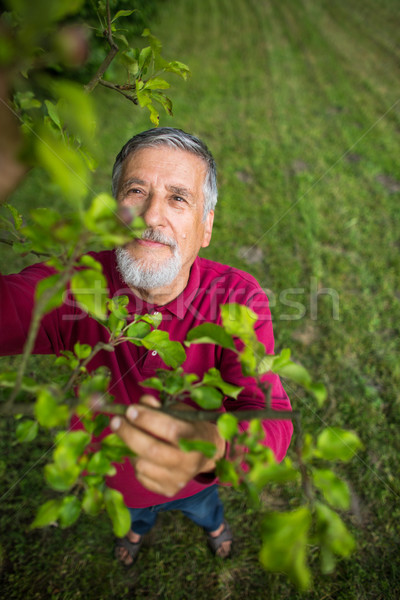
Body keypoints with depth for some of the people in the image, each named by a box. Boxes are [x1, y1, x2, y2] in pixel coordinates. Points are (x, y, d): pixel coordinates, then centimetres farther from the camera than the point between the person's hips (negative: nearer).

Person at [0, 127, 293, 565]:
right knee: (134, 515, 37)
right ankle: (139, 527, 75)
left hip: (195, 477, 0)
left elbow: (270, 421, -40)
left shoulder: (238, 298, -32)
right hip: (112, 478, 1)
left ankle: (212, 522, 74)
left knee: (205, 509, 36)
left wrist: (215, 447, -63)